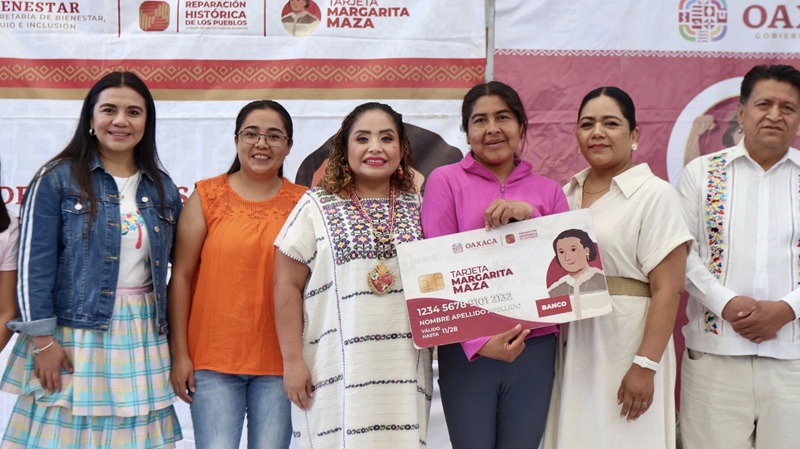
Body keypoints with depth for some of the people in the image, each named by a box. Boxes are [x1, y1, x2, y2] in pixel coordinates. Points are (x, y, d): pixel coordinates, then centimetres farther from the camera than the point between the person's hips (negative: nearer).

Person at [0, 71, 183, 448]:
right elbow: (34, 264, -7)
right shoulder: (57, 179, -3)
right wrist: (42, 339, -12)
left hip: (143, 338, 4)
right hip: (73, 335, -4)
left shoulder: (163, 188, 10)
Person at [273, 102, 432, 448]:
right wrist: (293, 360, -5)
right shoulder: (317, 206, 2)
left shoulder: (417, 208, 9)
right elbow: (288, 286, 0)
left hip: (403, 370, 2)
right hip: (338, 369, -2)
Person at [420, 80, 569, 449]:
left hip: (534, 348, 3)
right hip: (466, 350, -2)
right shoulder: (445, 181, 0)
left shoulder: (548, 191, 10)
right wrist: (478, 341, -17)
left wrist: (531, 217, -11)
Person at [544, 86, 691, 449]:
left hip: (626, 346, -5)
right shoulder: (566, 194, 10)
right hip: (570, 347, 5)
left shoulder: (654, 195, -7)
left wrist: (645, 366, -19)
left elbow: (667, 290, -13)